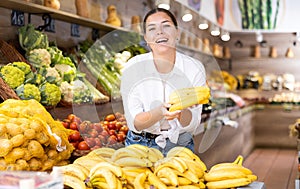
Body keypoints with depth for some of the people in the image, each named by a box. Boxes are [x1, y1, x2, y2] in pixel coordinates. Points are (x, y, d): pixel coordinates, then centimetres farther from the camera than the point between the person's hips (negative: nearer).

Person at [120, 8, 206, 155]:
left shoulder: (194, 68, -9)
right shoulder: (133, 66, -11)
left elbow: (192, 125, -8)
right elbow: (134, 123, -13)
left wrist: (181, 110, -30)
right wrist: (160, 112, -33)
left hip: (179, 144, 1)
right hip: (141, 143, -1)